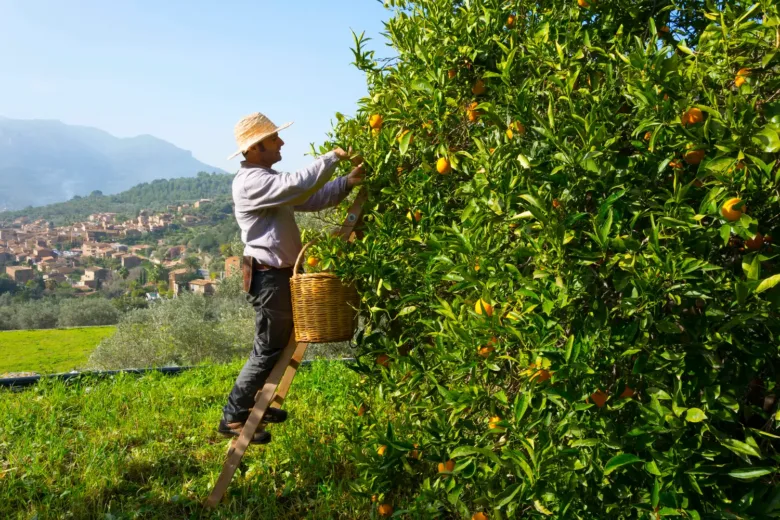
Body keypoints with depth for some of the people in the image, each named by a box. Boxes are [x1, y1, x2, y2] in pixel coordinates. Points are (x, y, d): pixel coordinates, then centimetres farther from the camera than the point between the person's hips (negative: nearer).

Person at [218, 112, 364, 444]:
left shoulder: (269, 179, 15)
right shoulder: (250, 182, -19)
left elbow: (312, 199, 14)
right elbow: (299, 185, -32)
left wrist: (348, 183, 1)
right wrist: (331, 157, -21)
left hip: (281, 274, 10)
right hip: (269, 277, -10)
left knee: (279, 345, 20)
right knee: (268, 350, -3)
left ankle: (254, 403, 34)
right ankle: (233, 417, 9)